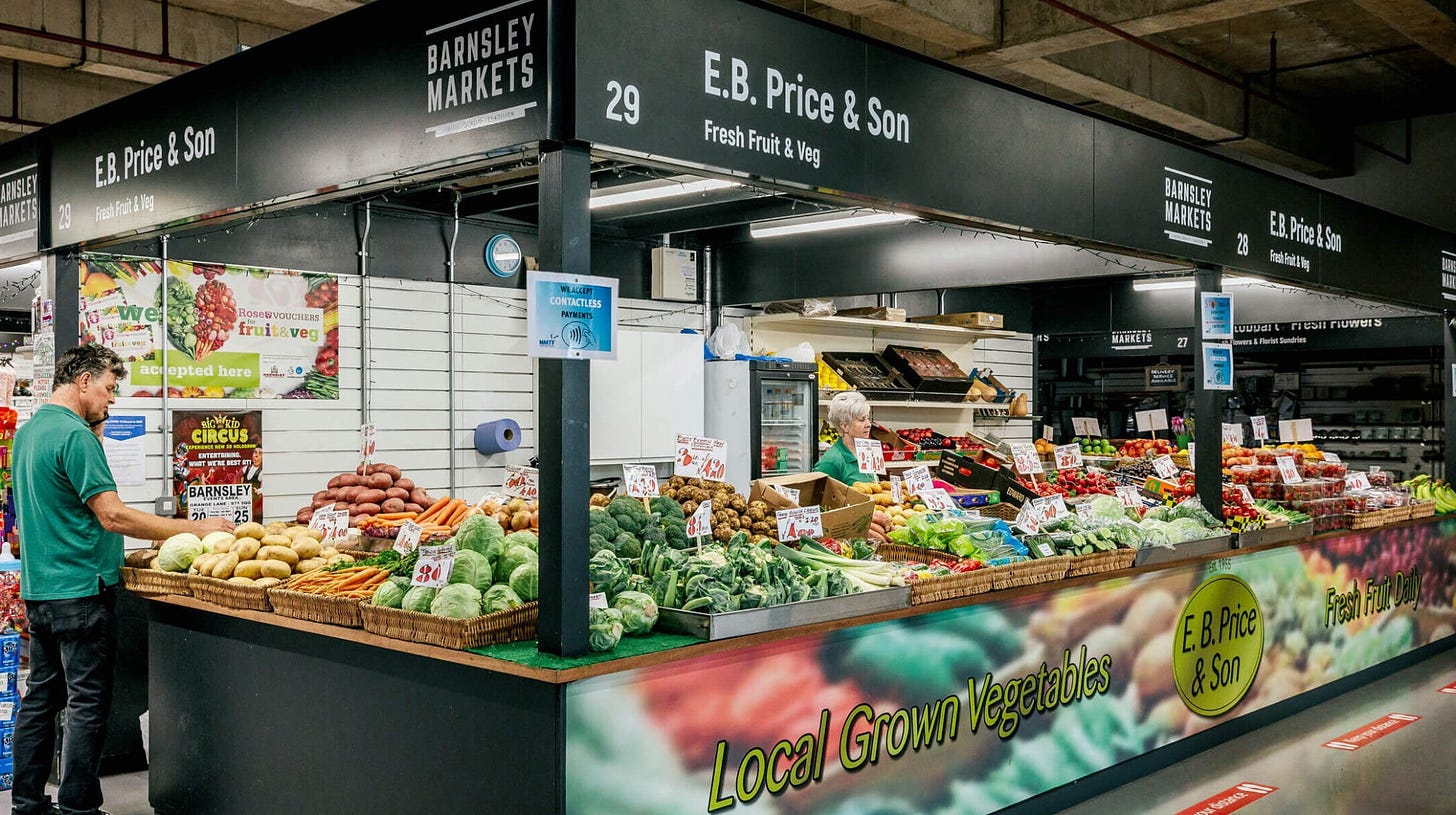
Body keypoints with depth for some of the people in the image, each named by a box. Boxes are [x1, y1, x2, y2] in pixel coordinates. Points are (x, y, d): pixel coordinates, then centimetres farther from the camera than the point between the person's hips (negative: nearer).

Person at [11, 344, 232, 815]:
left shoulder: (27, 432, 14)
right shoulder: (75, 436, -17)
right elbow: (113, 515, -22)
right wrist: (195, 529, -20)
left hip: (39, 590, 10)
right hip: (79, 591, -10)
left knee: (41, 697, 16)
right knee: (88, 703, -3)